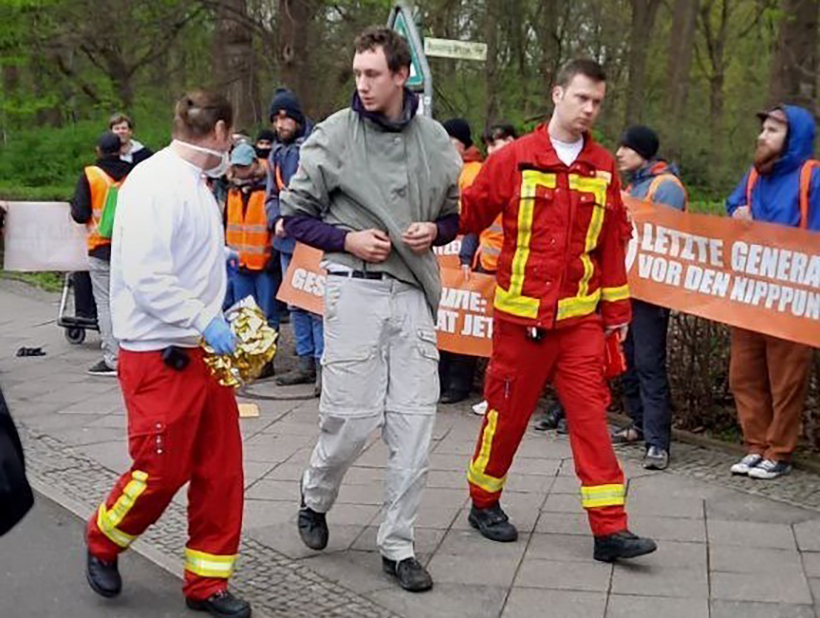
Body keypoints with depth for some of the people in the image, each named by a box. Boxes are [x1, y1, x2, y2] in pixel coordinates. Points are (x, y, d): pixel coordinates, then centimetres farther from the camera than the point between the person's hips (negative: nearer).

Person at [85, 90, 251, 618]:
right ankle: (103, 543, 30)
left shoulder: (196, 184, 12)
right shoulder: (155, 182, -16)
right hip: (160, 355, -9)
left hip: (203, 350, 9)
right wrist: (203, 321, -23)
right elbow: (145, 274, -23)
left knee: (220, 469, 9)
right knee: (161, 471, 1)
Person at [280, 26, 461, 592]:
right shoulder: (335, 135, -3)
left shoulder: (434, 140, 6)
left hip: (413, 292, 3)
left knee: (414, 425, 2)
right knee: (351, 418, -1)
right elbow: (295, 213, 2)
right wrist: (346, 239, -12)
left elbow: (456, 212, 17)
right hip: (355, 289, -3)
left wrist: (435, 231, -5)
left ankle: (398, 546, 15)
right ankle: (315, 498, 31)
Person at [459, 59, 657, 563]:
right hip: (521, 313, -2)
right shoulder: (514, 159, -2)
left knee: (591, 411, -2)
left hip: (581, 315, 2)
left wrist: (617, 308, 10)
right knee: (508, 409, 8)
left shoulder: (603, 167, 8)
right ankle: (484, 502, 29)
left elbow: (613, 241, 10)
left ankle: (610, 528, 1)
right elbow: (471, 214, 1)